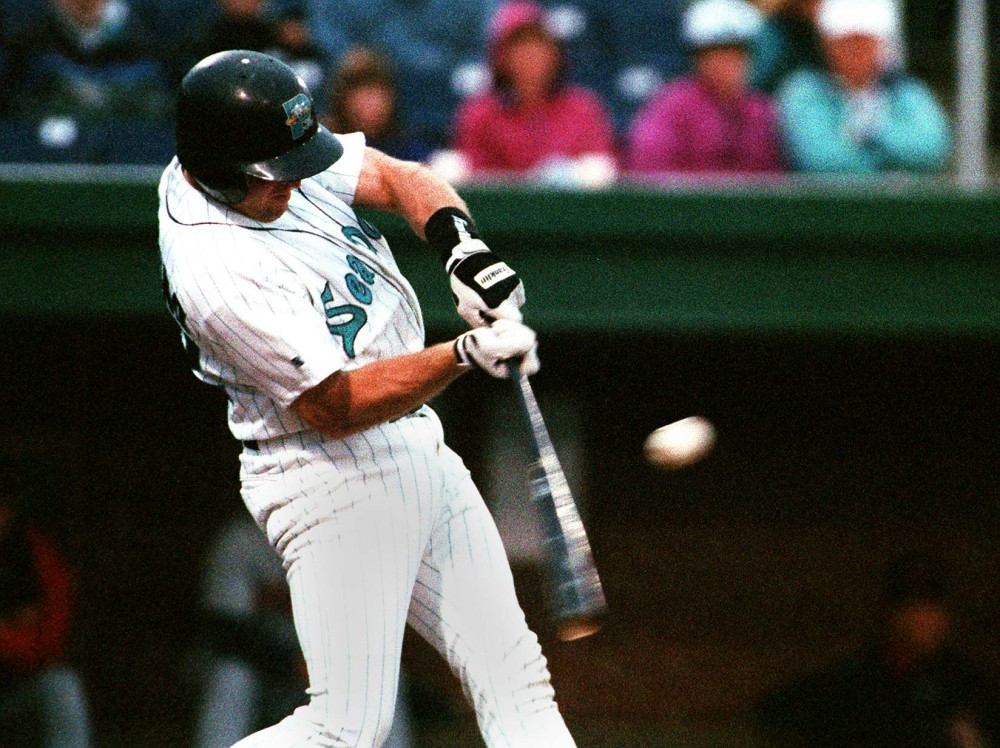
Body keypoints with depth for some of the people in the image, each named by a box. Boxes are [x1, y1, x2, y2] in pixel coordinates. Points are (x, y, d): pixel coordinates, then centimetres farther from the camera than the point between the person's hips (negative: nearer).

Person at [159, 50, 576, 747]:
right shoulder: (217, 275, -26)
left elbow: (397, 178, 2)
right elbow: (335, 406, -25)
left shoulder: (275, 159, -1)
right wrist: (467, 354, -34)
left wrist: (463, 246, -19)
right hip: (333, 475, -9)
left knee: (515, 678, 5)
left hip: (417, 447, 9)